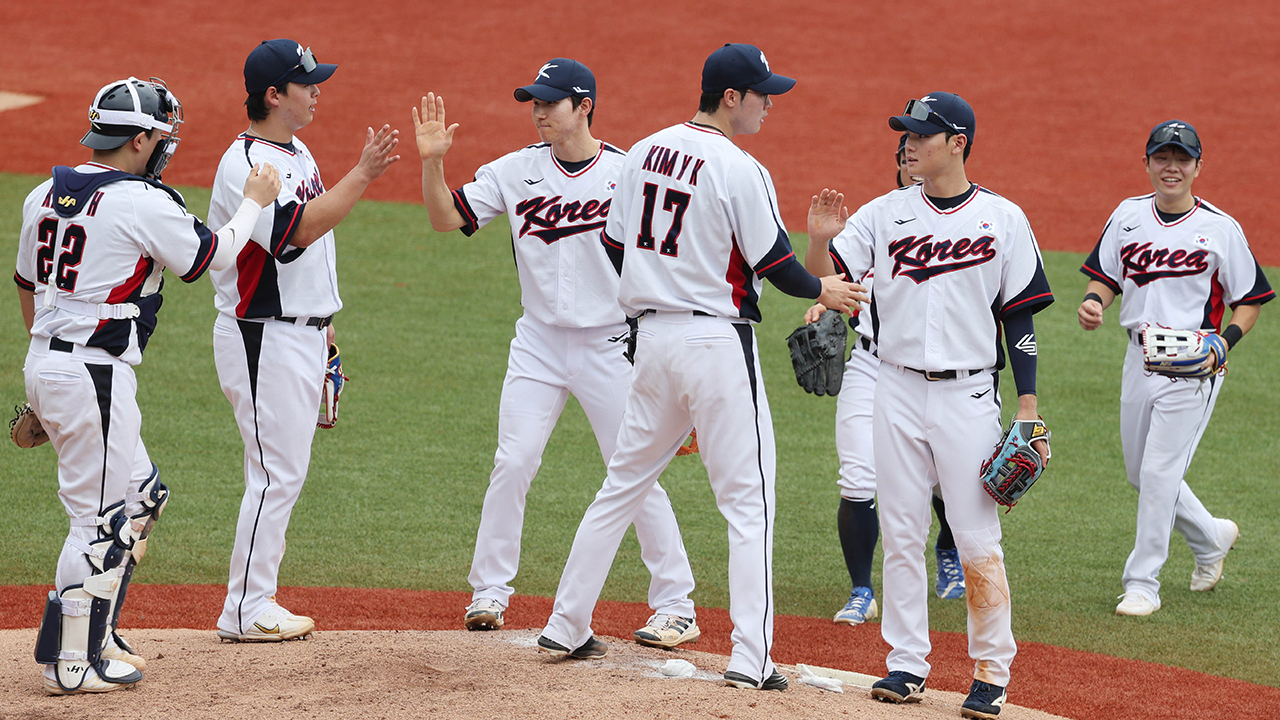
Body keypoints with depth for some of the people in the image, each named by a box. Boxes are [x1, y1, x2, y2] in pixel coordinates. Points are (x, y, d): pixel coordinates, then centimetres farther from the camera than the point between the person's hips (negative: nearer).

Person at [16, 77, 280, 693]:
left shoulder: (43, 196, 9)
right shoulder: (144, 204, -14)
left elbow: (26, 286, 19)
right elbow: (211, 256, -2)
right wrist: (254, 202, 13)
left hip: (43, 364, 9)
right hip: (95, 378, -9)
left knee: (141, 495, 19)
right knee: (102, 516, -2)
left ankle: (94, 634, 22)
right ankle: (71, 662, 1)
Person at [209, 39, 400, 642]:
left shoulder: (297, 152, 14)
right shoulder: (246, 164, -17)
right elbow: (298, 230, -28)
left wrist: (322, 319, 21)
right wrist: (362, 175, -28)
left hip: (302, 334, 10)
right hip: (262, 338, -10)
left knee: (285, 473, 11)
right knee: (277, 473, -9)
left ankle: (257, 601, 15)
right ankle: (245, 611, -5)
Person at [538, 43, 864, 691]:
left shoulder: (643, 153, 6)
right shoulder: (739, 170, -15)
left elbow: (615, 246, 13)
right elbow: (775, 265, -12)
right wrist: (822, 291, 8)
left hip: (652, 338, 7)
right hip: (718, 340, -7)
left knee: (624, 484, 18)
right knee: (748, 499, -1)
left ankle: (566, 627, 20)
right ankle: (750, 659, -6)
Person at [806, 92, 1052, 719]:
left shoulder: (1002, 219, 0)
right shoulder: (884, 214, 6)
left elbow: (1020, 316, 2)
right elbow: (821, 280, 1)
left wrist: (1028, 407, -3)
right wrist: (820, 240, -21)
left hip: (968, 395, -3)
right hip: (898, 389, 3)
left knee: (977, 538, -4)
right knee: (900, 533, 4)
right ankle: (906, 664, 11)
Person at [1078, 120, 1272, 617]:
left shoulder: (1220, 229, -5)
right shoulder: (1128, 217, 6)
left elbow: (1251, 299, 1)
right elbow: (1106, 276, 12)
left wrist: (1224, 341, -16)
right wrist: (1093, 301, -11)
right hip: (1140, 356, 5)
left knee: (1158, 473, -11)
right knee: (1141, 476, 13)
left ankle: (1143, 584, -3)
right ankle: (1210, 536, 38)